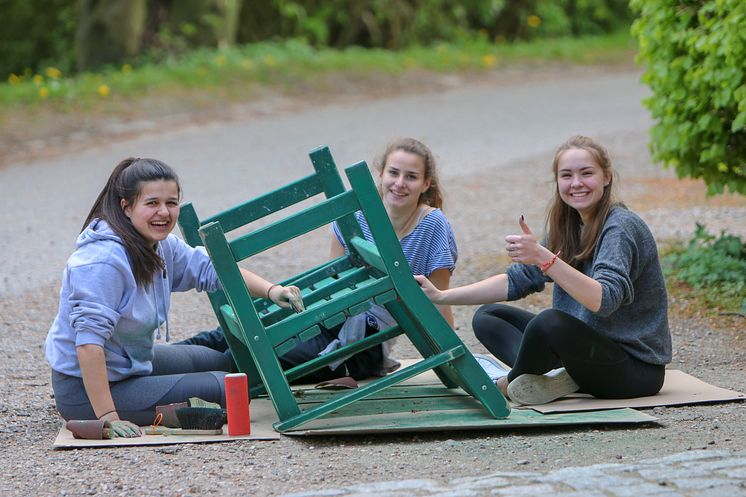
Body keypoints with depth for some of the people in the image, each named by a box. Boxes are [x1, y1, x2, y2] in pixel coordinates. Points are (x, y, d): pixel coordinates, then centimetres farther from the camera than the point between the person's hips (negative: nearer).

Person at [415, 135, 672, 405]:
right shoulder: (567, 226, 8)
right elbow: (517, 280, 11)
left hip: (637, 369, -9)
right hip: (590, 350, 9)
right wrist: (441, 296, 3)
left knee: (549, 321, -34)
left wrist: (543, 257, -40)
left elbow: (604, 301, -31)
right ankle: (553, 376, -16)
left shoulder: (621, 227, -17)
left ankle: (510, 385, -5)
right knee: (487, 317, 8)